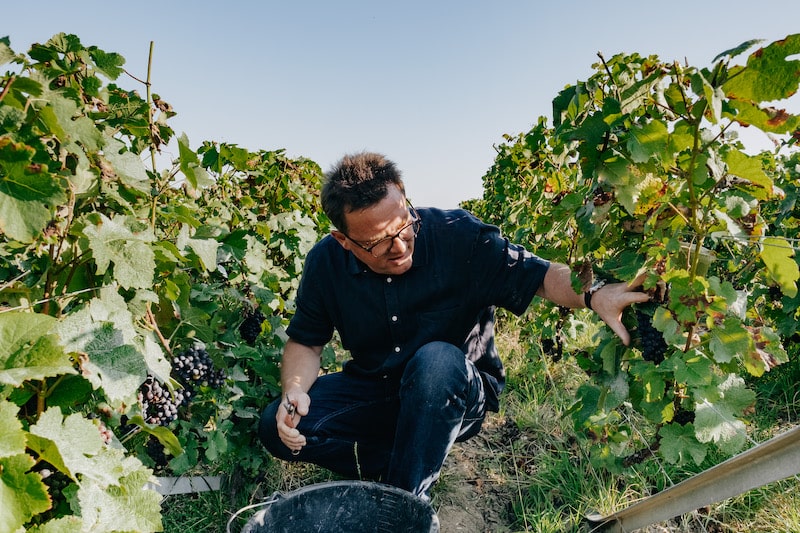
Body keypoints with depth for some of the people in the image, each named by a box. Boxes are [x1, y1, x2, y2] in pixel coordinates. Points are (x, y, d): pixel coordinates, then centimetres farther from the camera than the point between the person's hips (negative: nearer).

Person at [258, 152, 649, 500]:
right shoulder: (326, 262, -11)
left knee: (436, 359, -39)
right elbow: (305, 341, 1)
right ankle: (408, 465, -7)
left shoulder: (458, 236, -21)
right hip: (374, 388, 4)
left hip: (456, 391, -3)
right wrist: (294, 388, -20)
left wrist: (594, 295, -37)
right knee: (279, 426, -15)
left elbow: (539, 276, -16)